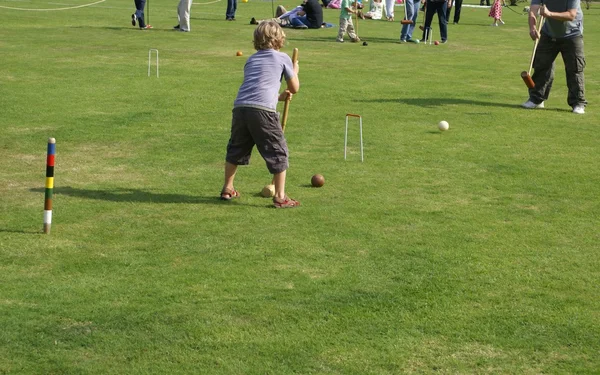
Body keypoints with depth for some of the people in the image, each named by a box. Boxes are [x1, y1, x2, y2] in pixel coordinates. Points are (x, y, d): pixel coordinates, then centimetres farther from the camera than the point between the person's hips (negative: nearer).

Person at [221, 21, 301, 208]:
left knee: (236, 149, 22)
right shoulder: (282, 58, 12)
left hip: (240, 107, 5)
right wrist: (295, 71, 36)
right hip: (263, 110, -5)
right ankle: (280, 196, 5)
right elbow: (294, 88, 18)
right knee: (278, 152, 5)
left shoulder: (251, 60, 26)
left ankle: (227, 189, 33)